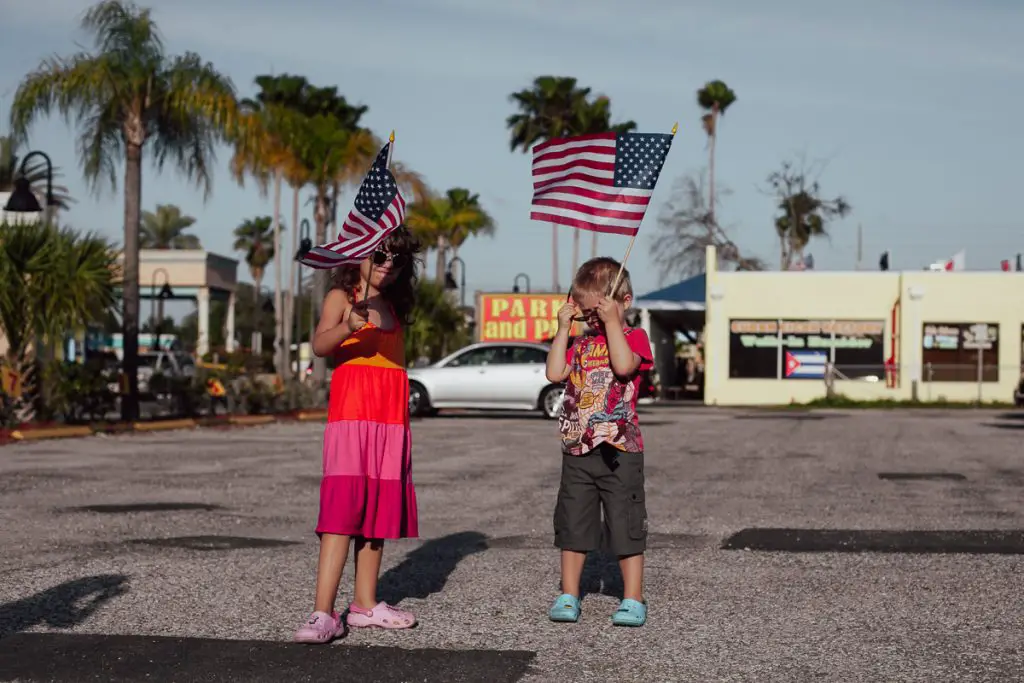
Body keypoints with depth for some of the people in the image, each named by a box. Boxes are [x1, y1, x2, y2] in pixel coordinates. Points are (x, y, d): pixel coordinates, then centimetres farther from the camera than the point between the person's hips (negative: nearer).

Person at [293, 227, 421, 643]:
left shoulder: (394, 305, 18)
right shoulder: (342, 297, -1)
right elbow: (319, 345, -19)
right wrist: (347, 328, -37)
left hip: (390, 419, 7)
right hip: (351, 413, -7)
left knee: (379, 508, 6)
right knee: (343, 508, -14)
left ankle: (365, 605, 11)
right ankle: (324, 613, -19)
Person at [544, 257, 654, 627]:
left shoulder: (633, 337, 0)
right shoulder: (580, 343, 14)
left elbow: (624, 365, -22)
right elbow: (555, 373, -2)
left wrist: (612, 321, -17)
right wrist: (564, 328, -1)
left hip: (619, 451, -5)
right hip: (577, 450, 5)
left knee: (626, 526, -1)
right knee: (573, 525, 8)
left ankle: (632, 600, 6)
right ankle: (568, 596, 17)